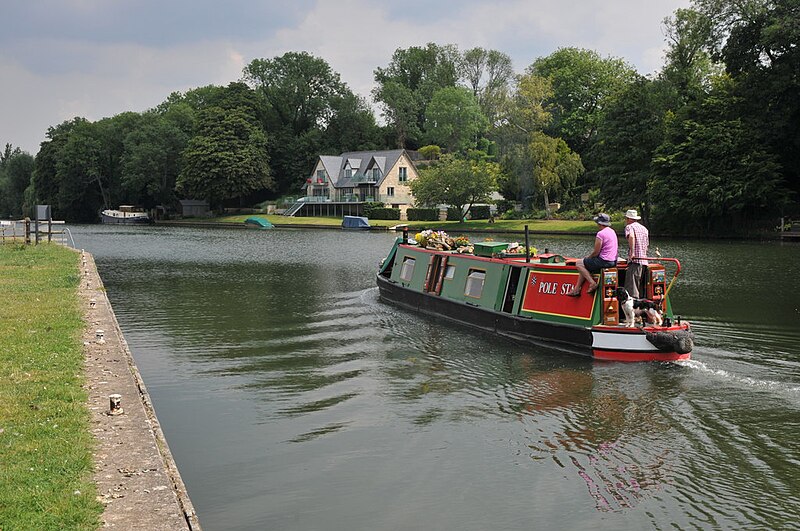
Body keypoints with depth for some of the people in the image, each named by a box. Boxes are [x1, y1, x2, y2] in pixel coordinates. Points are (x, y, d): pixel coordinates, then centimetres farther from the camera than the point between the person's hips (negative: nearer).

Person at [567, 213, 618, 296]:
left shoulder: (600, 234, -18)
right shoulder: (612, 231, 13)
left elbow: (596, 253, -16)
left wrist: (588, 258, 4)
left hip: (604, 261, -10)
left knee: (579, 263, 1)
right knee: (585, 266, 21)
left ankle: (592, 283, -5)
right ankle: (577, 289, 19)